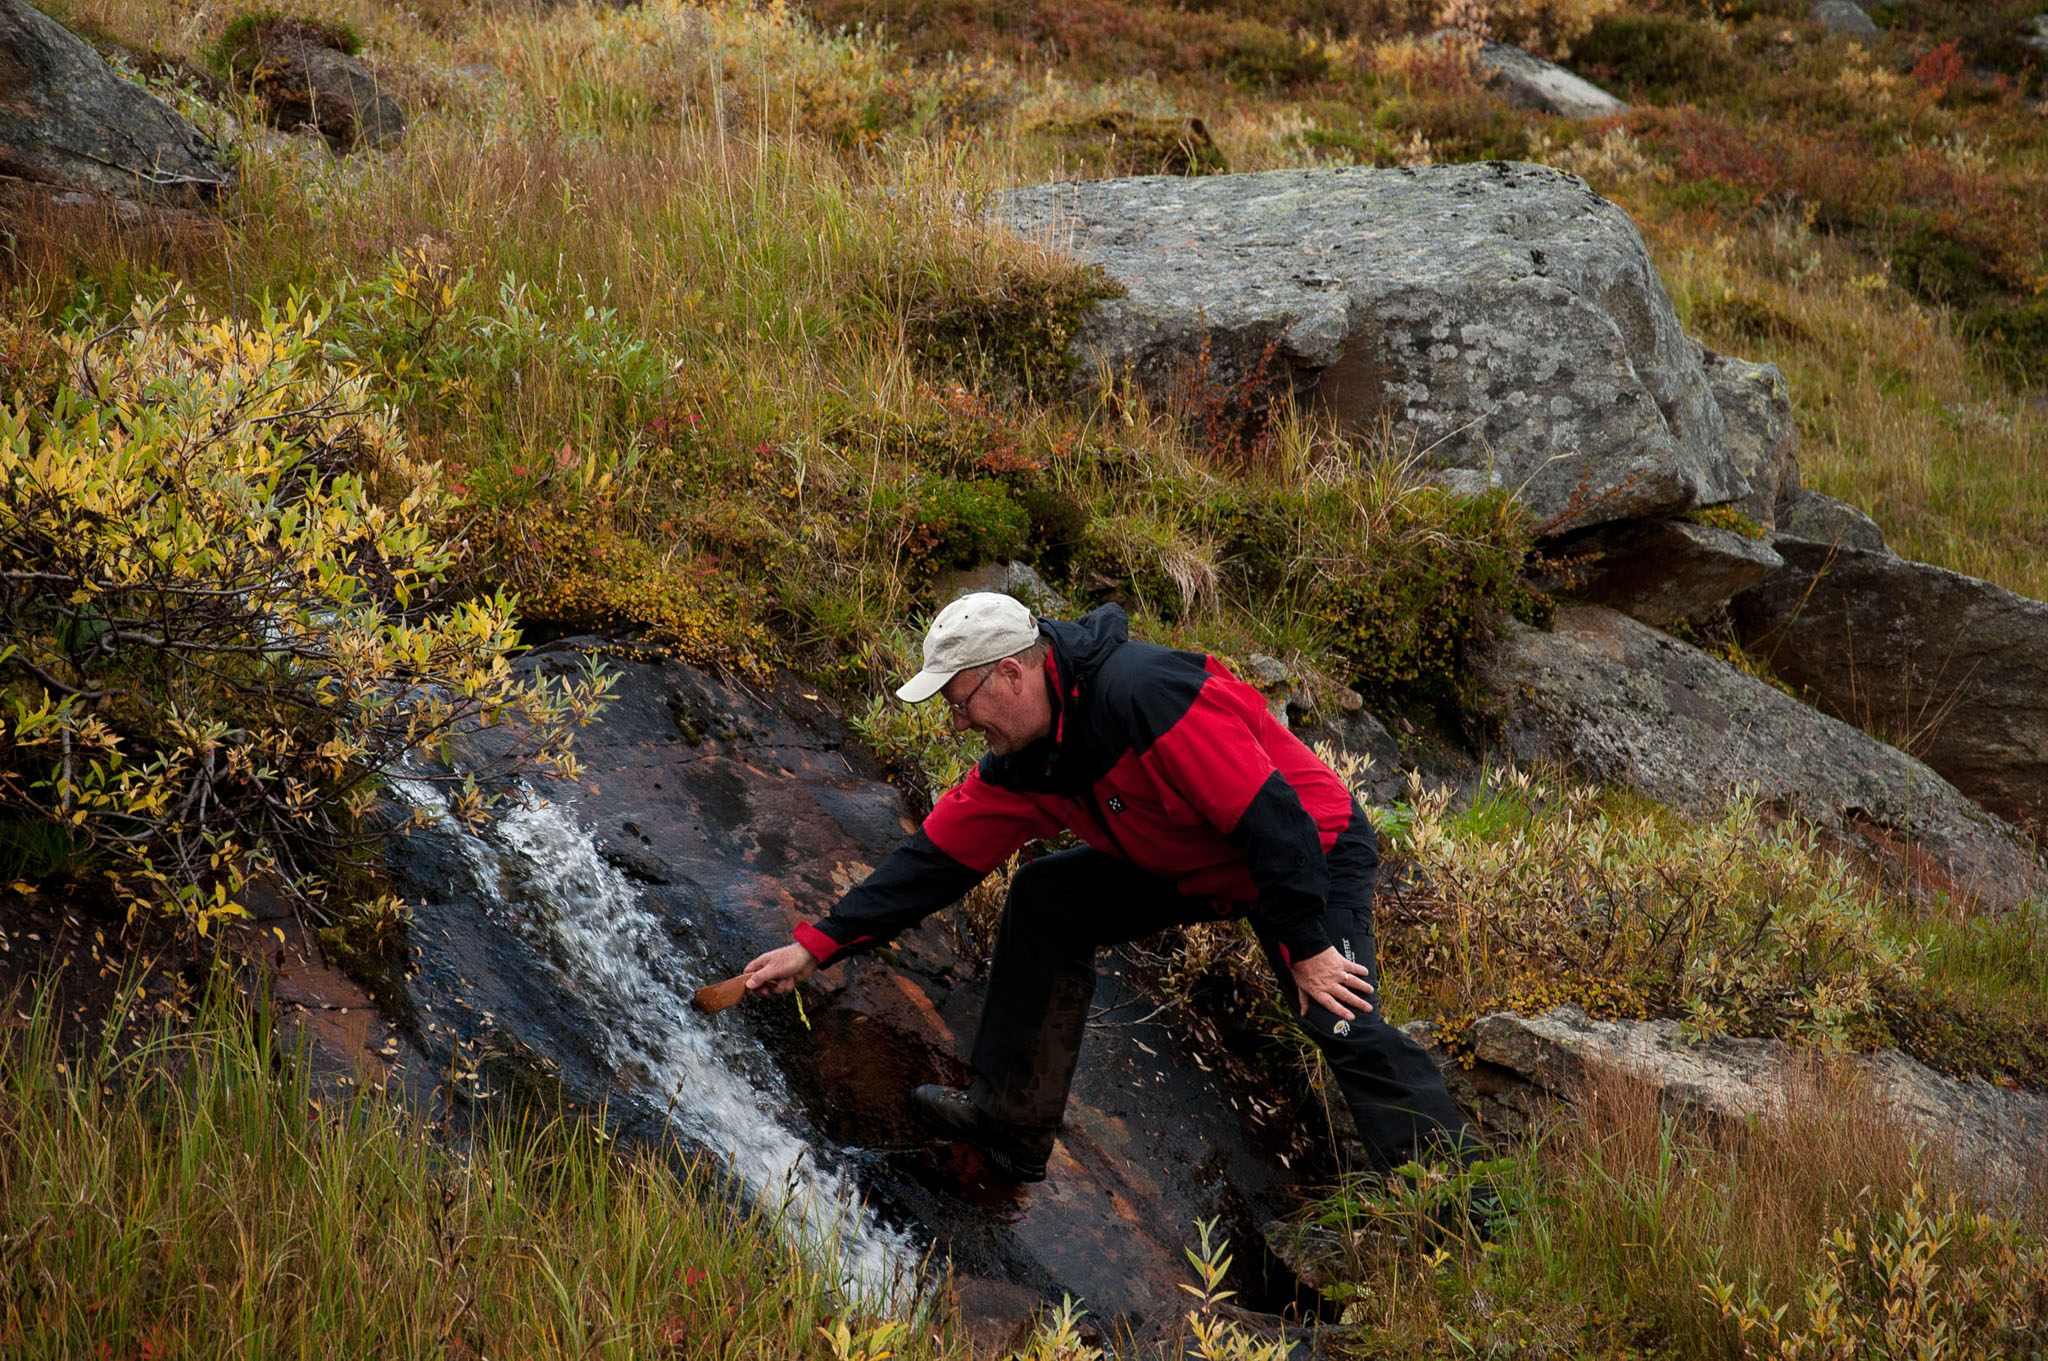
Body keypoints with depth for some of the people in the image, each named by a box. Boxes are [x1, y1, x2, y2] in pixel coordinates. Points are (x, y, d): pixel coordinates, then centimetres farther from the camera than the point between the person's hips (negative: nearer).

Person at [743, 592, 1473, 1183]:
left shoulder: (1145, 693, -32)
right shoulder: (1022, 762, -3)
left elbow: (1269, 816, -31)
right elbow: (935, 857, 3)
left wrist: (1306, 947, -28)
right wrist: (819, 944, -1)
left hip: (1315, 850, -9)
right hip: (1186, 866, 9)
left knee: (1340, 1020, -26)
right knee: (1045, 900, 5)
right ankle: (1010, 1121, 12)